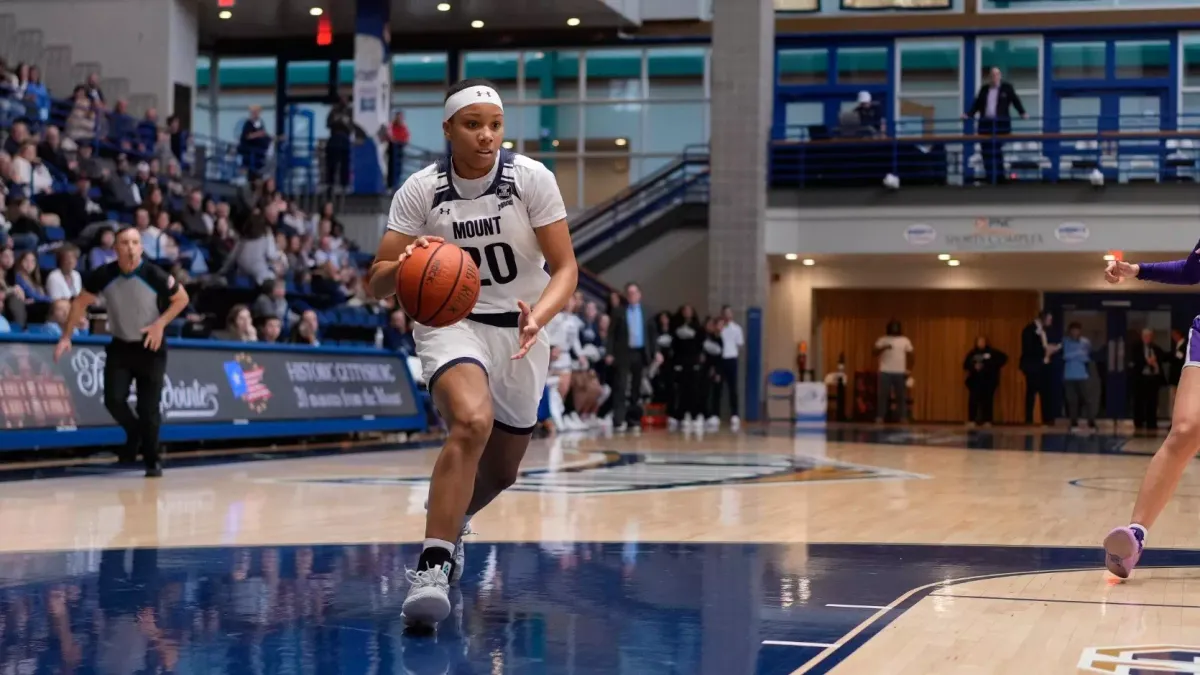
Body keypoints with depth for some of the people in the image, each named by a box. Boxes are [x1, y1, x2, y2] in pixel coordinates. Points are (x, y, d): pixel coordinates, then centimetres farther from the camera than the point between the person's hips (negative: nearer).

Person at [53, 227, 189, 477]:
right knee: (113, 399, -10)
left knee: (149, 407, -5)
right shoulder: (104, 276, -14)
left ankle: (152, 460, 13)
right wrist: (66, 336, -2)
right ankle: (134, 433, 22)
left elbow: (182, 299, -6)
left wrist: (160, 323, -17)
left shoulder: (155, 275, -21)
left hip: (150, 346, -2)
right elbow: (81, 302, 2)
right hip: (120, 346, 2)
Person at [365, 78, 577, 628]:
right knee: (472, 422, -34)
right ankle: (431, 567, -32)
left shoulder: (532, 178, -11)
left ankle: (452, 521, 50)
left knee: (501, 471, 15)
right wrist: (404, 267, -33)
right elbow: (377, 284, -9)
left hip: (519, 329, 3)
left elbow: (566, 268, -11)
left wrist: (538, 316, -31)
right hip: (451, 322, -3)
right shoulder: (421, 190, -11)